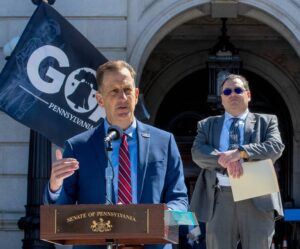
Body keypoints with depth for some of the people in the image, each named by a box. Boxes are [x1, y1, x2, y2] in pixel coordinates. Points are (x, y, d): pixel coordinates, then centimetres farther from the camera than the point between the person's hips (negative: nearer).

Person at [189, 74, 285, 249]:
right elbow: (198, 152, 3)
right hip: (220, 200, 1)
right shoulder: (207, 125, 19)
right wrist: (225, 160, -17)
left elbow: (276, 146, -4)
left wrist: (240, 152, -19)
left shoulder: (266, 122, 15)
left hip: (257, 201, -1)